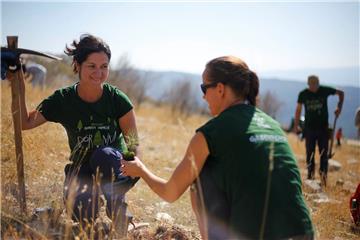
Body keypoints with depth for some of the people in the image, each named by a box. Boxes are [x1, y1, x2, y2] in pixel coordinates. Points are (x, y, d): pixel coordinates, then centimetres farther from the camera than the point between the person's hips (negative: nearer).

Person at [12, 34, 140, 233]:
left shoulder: (118, 99, -13)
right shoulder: (63, 100, -8)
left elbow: (134, 143, -10)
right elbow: (25, 123, -3)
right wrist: (19, 89, -15)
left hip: (114, 168, 0)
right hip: (82, 170, 1)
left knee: (104, 154, -36)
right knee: (82, 217, -28)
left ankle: (118, 216, -16)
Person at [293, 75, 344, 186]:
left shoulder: (325, 90, -6)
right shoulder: (303, 94, -4)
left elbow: (341, 93, 8)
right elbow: (298, 109, 8)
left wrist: (339, 107, -4)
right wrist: (296, 125, 6)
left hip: (323, 127, -1)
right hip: (309, 128, 1)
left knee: (324, 153, -2)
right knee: (310, 153, 6)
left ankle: (323, 175, 3)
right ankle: (310, 175, 15)